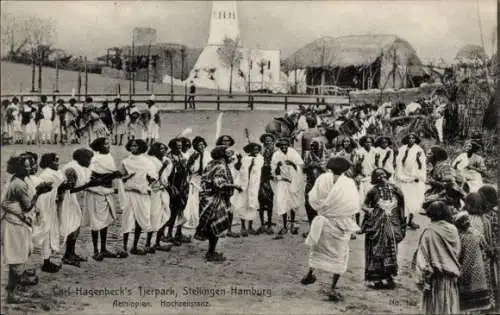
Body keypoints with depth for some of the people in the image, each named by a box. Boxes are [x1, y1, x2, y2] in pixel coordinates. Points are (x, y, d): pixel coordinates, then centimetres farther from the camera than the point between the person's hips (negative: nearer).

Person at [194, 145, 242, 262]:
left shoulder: (212, 164, 11)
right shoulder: (221, 167, -17)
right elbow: (218, 183, -30)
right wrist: (234, 186, -23)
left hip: (209, 198, 10)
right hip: (215, 199, -10)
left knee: (214, 226, 17)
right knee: (217, 226, -1)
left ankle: (211, 252, 27)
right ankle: (211, 254, 5)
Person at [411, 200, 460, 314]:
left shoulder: (429, 232, -12)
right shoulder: (453, 230, 2)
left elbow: (422, 258, -13)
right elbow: (457, 253, 9)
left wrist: (421, 280, -8)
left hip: (436, 278, -4)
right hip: (452, 278, 5)